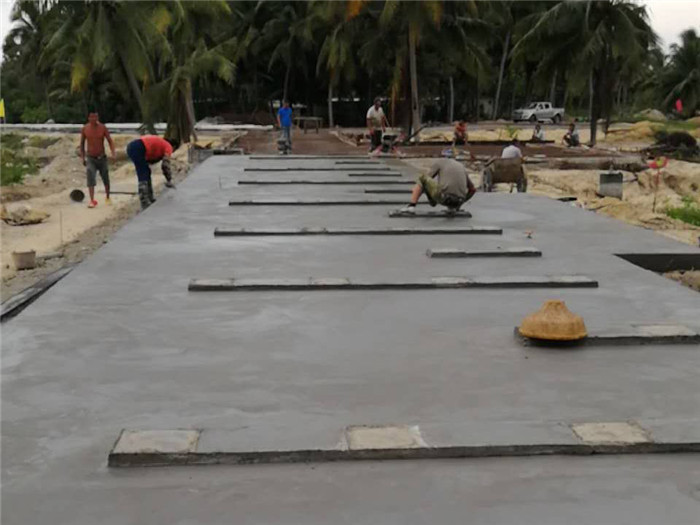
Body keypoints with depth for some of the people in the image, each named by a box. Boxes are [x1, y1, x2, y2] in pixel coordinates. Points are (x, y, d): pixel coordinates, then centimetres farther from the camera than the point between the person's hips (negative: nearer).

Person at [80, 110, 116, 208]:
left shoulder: (103, 127, -9)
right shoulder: (84, 129, -6)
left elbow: (110, 141, -9)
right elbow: (82, 143, 5)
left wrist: (113, 154, -23)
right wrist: (82, 157, 3)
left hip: (102, 158, 1)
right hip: (90, 159, -1)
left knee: (106, 180, 11)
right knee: (91, 179, -18)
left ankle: (107, 198, 34)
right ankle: (92, 201, -23)